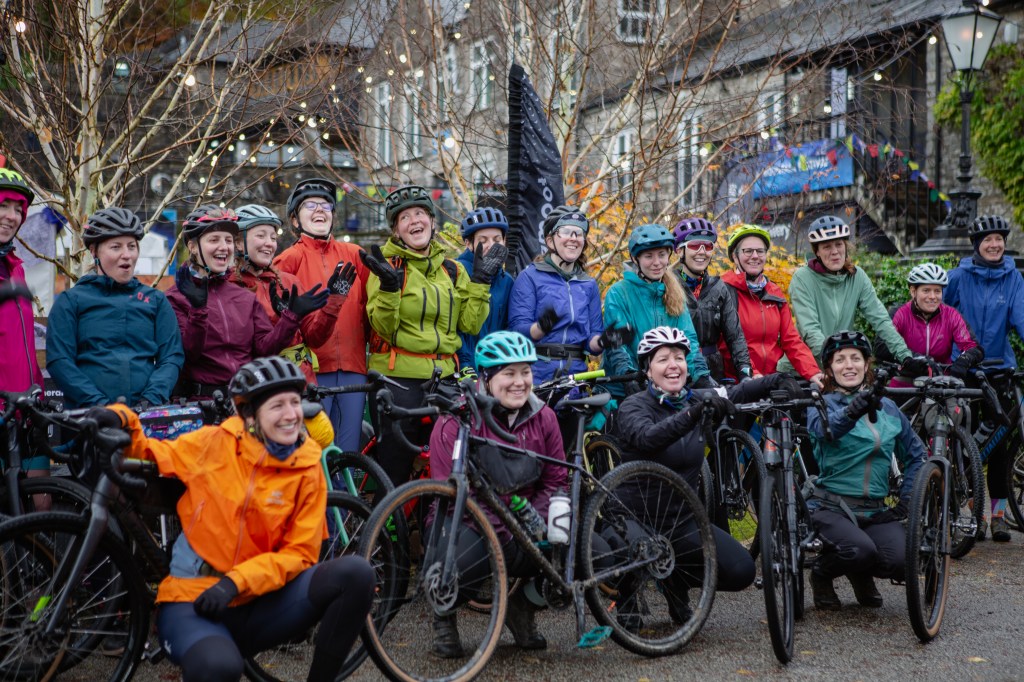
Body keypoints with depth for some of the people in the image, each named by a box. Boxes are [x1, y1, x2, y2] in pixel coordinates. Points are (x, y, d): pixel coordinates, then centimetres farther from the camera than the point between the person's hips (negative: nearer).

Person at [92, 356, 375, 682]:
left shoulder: (307, 469, -2)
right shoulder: (214, 443, -4)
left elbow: (299, 554, -3)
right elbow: (150, 456, 11)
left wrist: (237, 581, -17)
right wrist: (120, 421, -8)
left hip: (257, 605, 2)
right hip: (193, 599, -2)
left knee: (355, 573, -21)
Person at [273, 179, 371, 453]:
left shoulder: (353, 255, 13)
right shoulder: (289, 259, 4)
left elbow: (369, 306, 15)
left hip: (352, 367, 3)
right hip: (311, 369, -3)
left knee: (349, 451, 4)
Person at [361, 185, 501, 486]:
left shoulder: (452, 269, 14)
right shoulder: (388, 265, -1)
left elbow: (470, 324, 5)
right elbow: (384, 328, -12)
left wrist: (481, 280, -1)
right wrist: (389, 285, -25)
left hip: (443, 376, 5)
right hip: (398, 376, -5)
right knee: (395, 472, -2)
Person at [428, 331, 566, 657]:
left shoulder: (543, 418, 4)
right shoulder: (456, 422, -11)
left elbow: (555, 481, 6)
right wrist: (505, 536, -24)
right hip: (469, 522, -4)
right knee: (460, 560, -38)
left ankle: (523, 603, 11)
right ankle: (445, 617, 2)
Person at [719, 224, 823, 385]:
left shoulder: (775, 293, 17)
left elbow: (791, 340, 12)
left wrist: (812, 372, -3)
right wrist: (750, 375, -23)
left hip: (771, 381, 5)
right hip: (734, 382, -5)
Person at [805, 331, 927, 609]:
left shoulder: (888, 408, 12)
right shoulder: (822, 404, -2)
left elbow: (916, 454, 19)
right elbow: (824, 428, -27)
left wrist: (906, 501, 5)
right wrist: (854, 410, -49)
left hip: (876, 510, 4)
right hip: (831, 507, -4)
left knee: (901, 561, -23)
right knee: (861, 551, -33)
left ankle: (862, 575, 14)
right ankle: (821, 573, 3)